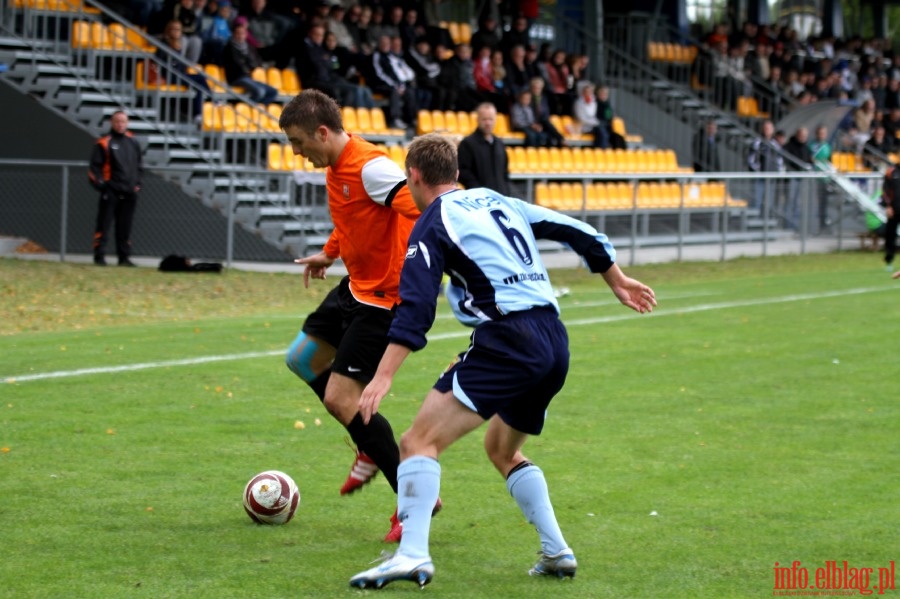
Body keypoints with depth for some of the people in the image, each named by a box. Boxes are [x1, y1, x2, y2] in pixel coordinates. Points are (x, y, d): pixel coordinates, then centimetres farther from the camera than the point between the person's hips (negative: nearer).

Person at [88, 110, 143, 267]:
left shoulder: (133, 143, 14)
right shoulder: (103, 143, -3)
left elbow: (139, 165, 23)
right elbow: (94, 167, -4)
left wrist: (137, 183, 14)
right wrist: (100, 184, -11)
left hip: (129, 192, 5)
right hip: (110, 191, -5)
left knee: (125, 227, 8)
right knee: (103, 225, -6)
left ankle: (124, 257, 13)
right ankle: (99, 256, -4)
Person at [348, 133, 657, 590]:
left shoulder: (433, 224, 0)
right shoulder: (499, 201, 21)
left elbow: (415, 309, -12)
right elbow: (580, 232, 25)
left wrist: (383, 377, -16)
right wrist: (618, 281, 39)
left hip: (508, 341, -8)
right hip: (555, 342, 8)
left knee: (419, 441, -10)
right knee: (502, 451, 28)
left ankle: (413, 555, -26)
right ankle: (557, 553, 22)